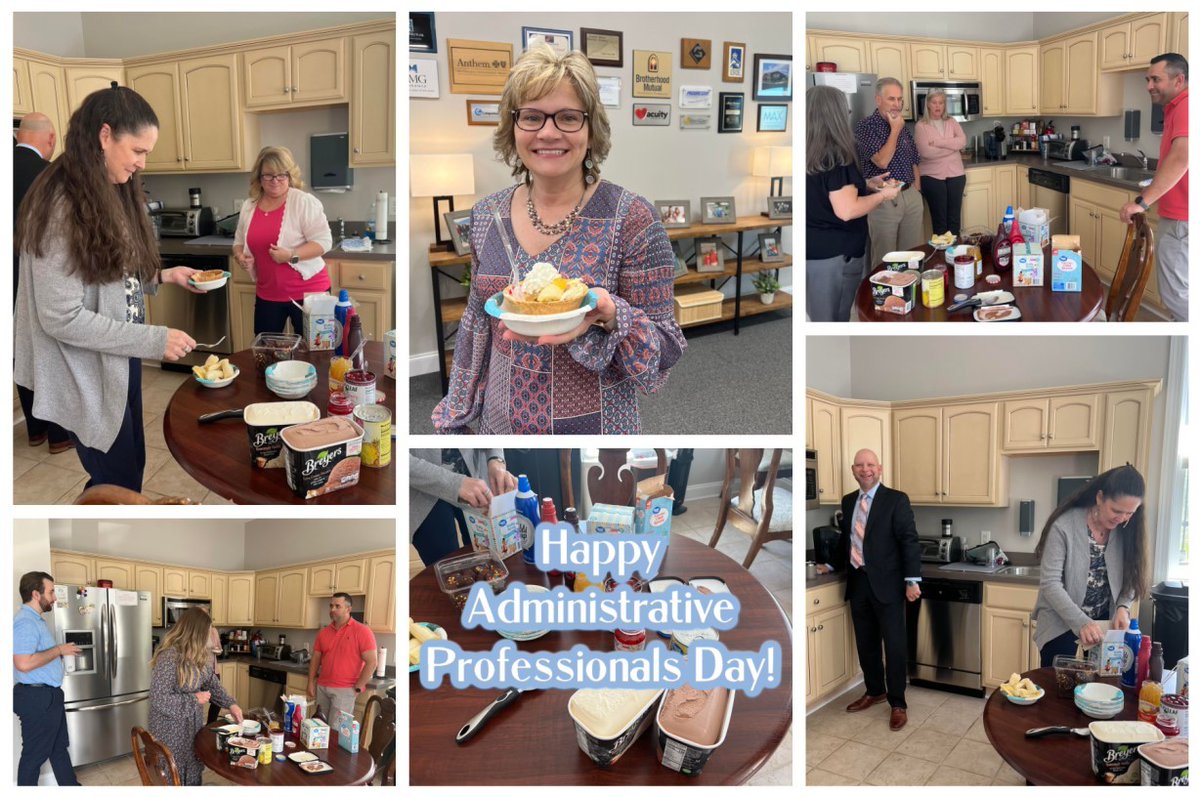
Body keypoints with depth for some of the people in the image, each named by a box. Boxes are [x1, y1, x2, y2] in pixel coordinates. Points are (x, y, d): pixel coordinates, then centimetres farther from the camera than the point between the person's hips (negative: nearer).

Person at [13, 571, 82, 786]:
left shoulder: (35, 619, 12)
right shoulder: (25, 622, -22)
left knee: (59, 747, 19)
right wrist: (59, 650, -21)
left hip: (48, 695, 11)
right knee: (34, 754, 2)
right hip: (37, 697, -11)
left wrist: (62, 651, 11)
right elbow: (24, 663, -31)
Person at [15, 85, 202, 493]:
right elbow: (61, 318, -24)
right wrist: (155, 340, -24)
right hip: (87, 376, -9)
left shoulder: (112, 195, 6)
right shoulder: (60, 206, -22)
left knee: (130, 470, 19)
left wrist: (162, 276, 0)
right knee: (119, 484, 4)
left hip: (120, 363, 9)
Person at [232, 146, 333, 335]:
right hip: (267, 295, 5)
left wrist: (292, 255, -26)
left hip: (307, 291, -5)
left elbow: (323, 241, -15)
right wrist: (239, 255, -4)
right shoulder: (248, 206, 7)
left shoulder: (304, 202, -11)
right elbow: (239, 242, 18)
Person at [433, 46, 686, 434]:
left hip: (595, 426, -4)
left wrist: (609, 318, -31)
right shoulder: (487, 214, -2)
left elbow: (665, 350, -13)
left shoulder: (631, 218, -15)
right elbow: (477, 325, 10)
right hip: (499, 424, 4)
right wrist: (454, 417, 11)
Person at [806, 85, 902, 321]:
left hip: (813, 249, 7)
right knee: (839, 318, 7)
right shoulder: (836, 157, -19)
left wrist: (868, 183, 18)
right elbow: (847, 210, -24)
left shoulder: (809, 155, 5)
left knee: (819, 317, 16)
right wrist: (883, 195, -8)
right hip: (836, 253, -7)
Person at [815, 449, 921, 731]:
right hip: (857, 582, 6)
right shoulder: (848, 501, 10)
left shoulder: (896, 499, -7)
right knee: (866, 644, 15)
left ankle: (898, 704, 11)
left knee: (894, 645, 1)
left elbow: (909, 540, -11)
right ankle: (874, 692, 32)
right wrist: (831, 565, 24)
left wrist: (912, 580, -16)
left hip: (886, 583, -5)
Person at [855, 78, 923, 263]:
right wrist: (895, 130, -10)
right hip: (884, 200, -6)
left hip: (911, 196, 6)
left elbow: (914, 163, 20)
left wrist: (917, 195, 13)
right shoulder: (865, 126, -8)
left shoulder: (903, 127, 13)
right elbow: (882, 161, -19)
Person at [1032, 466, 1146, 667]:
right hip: (1061, 623, -4)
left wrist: (1123, 607, -16)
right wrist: (1081, 623, -32)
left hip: (1105, 622, 4)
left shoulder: (1125, 530, -4)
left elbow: (1130, 577, 4)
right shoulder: (1064, 527, -20)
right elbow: (1050, 584, -22)